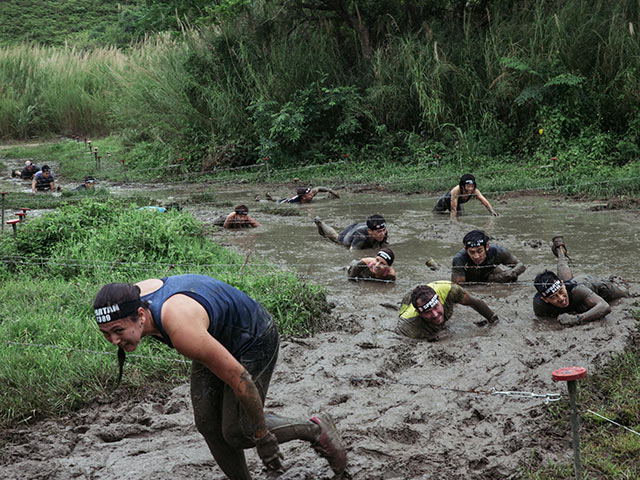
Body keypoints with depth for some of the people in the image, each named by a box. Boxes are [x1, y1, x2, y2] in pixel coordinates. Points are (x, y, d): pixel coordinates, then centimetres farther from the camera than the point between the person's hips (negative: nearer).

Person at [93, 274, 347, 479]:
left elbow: (239, 378, -34)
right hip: (217, 337, 8)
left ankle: (315, 429, 16)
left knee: (236, 433, -3)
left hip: (254, 341, -8)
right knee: (207, 424, 3)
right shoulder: (132, 297, -20)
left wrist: (263, 437, -22)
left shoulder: (183, 331, -44)